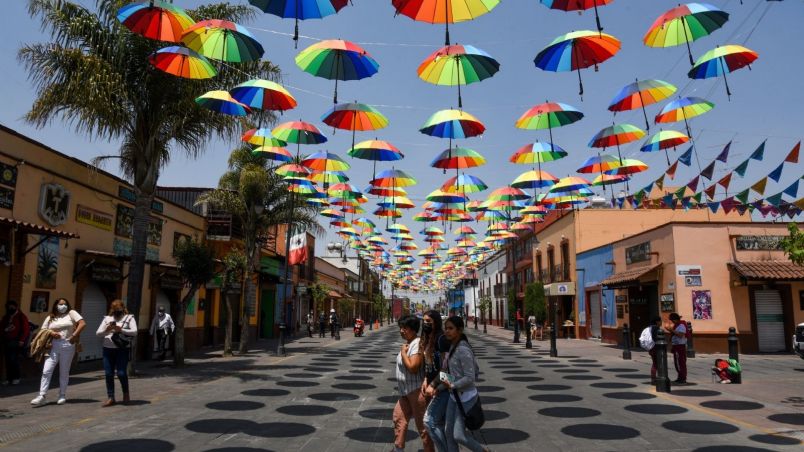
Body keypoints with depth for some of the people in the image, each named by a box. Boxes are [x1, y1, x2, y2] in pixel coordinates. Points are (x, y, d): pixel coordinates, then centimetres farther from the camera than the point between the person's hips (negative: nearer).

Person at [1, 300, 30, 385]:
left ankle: (16, 378, 1)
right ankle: (9, 378, 12)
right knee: (8, 360, 5)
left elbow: (26, 329, -9)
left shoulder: (21, 316, -3)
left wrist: (22, 340, -14)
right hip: (6, 341, 6)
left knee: (14, 360, -9)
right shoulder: (6, 317, 16)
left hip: (16, 342, -6)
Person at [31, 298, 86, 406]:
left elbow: (82, 323, -4)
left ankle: (62, 396, 15)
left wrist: (74, 335, -11)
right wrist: (51, 333, -7)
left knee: (64, 372, 5)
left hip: (67, 346, -2)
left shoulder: (71, 313, 6)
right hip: (53, 347, 2)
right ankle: (41, 396, -4)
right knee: (46, 371, -6)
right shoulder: (50, 318, 15)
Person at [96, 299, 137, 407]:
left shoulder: (129, 318, 5)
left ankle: (126, 393, 15)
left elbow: (134, 332, -7)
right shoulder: (107, 318, 14)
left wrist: (121, 330, -20)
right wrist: (106, 330, -13)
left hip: (122, 349, -3)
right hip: (108, 349, 4)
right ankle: (110, 398, 12)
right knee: (108, 374, 3)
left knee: (121, 373, -8)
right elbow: (98, 333, 8)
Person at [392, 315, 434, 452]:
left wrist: (403, 352, -18)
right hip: (406, 391, 10)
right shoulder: (408, 343, 10)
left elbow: (412, 367, -28)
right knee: (399, 418, 18)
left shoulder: (417, 343, -20)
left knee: (422, 425, -1)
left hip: (416, 391, -10)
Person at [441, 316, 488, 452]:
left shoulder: (463, 350, -21)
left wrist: (452, 385, -21)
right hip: (453, 396, 8)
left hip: (465, 398, -8)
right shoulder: (451, 348, 5)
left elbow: (470, 378, -22)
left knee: (459, 436, -3)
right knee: (450, 434, 10)